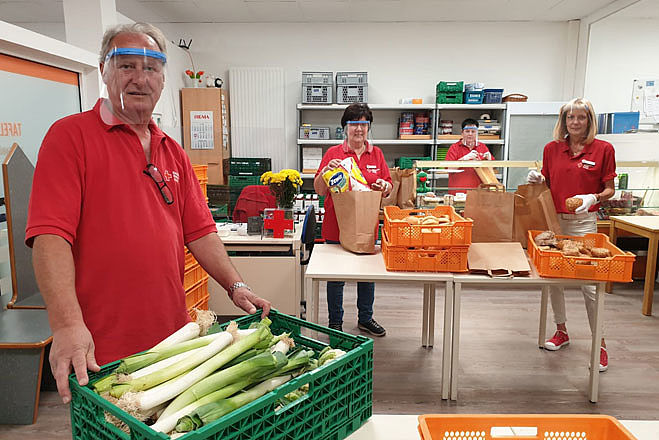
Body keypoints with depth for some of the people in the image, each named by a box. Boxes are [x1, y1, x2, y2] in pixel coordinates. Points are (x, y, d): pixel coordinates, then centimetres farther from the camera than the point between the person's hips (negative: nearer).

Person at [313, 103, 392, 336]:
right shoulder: (333, 153, -1)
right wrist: (326, 171, -19)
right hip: (338, 225, -3)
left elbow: (388, 188, 11)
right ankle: (335, 322, 22)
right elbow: (319, 190, -2)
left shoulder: (376, 153, 8)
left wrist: (384, 186, -11)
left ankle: (365, 318, 32)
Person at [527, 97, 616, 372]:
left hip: (583, 221, -3)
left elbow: (609, 189, 2)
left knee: (589, 283, -6)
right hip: (553, 219, 4)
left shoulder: (603, 149, -1)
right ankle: (561, 331, 29)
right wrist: (538, 179, -4)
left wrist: (593, 198, -18)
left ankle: (600, 344, 10)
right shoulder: (551, 148, 7)